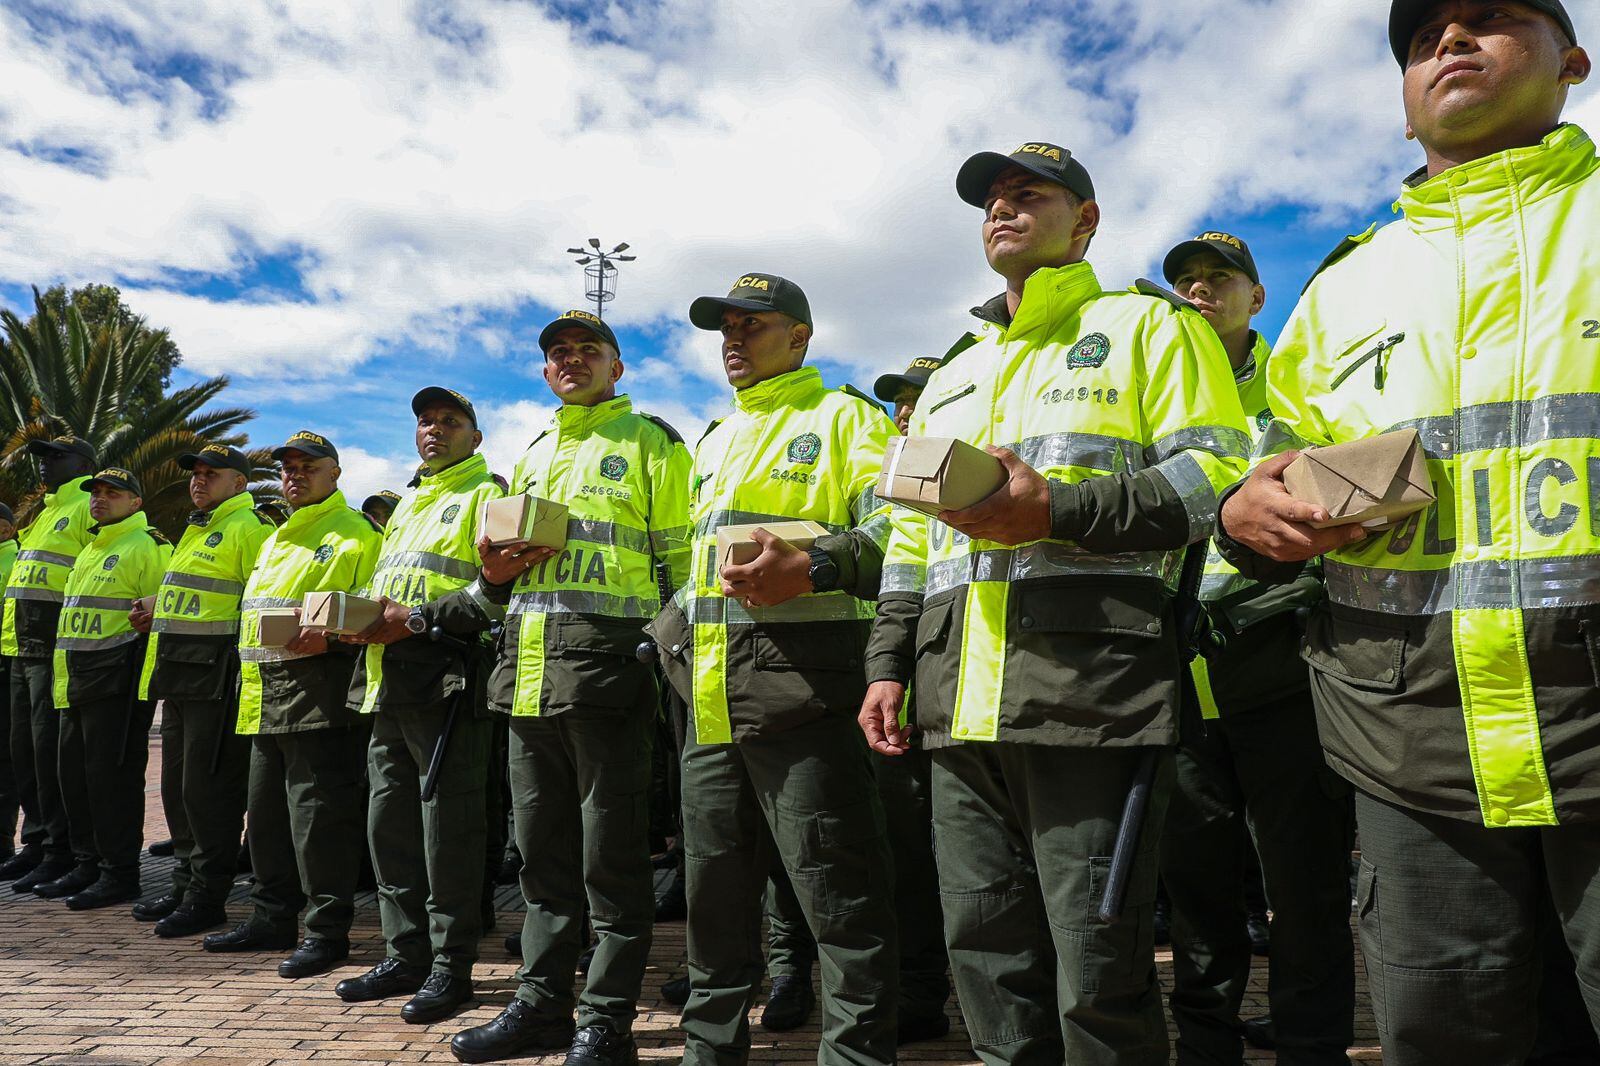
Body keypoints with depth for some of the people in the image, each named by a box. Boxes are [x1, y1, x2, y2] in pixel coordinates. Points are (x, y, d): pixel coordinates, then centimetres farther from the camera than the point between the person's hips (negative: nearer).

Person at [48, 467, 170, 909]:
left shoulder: (148, 548, -8)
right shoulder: (90, 549, 21)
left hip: (116, 677, -9)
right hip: (76, 681, 10)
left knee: (112, 774, -6)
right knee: (75, 771, 13)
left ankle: (119, 874, 2)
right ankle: (87, 865, 25)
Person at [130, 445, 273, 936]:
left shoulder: (249, 529, -9)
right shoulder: (195, 532, 22)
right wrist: (157, 614, 14)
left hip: (218, 674, -10)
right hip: (177, 675, 10)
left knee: (208, 786, -5)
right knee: (177, 785, 15)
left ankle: (208, 896, 4)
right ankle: (185, 884, 26)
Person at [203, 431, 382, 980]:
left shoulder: (355, 534, -3)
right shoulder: (274, 541, 24)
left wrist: (330, 637, -27)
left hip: (318, 688, -9)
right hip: (266, 696, 9)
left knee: (317, 810, -7)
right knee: (267, 810, 15)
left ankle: (328, 930, 2)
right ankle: (272, 918, 27)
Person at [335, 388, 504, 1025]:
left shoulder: (486, 495, 0)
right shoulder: (407, 505, 26)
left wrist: (419, 620, -18)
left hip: (446, 679, -9)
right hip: (389, 684, 9)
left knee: (447, 829, -4)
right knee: (390, 824, 11)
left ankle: (451, 966, 6)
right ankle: (405, 955, 23)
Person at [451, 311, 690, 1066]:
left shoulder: (649, 443, 4)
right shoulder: (533, 456, 23)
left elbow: (681, 559, -2)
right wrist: (497, 571, 7)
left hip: (608, 663, -7)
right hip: (529, 669, 7)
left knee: (610, 855, 0)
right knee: (543, 848, 14)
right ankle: (541, 1003, 26)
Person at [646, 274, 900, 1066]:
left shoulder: (843, 418, 3)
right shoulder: (713, 442, 26)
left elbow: (897, 528, -11)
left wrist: (814, 569, -26)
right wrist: (670, 630, 17)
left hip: (799, 684, -7)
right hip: (711, 698, 8)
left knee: (839, 901, -3)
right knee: (714, 895, 16)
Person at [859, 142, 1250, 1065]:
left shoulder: (1147, 326, 9)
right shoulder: (952, 378, 27)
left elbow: (1215, 472, -4)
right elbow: (910, 539, 25)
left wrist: (1058, 512, -15)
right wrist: (888, 665, 16)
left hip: (1089, 690, -6)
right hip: (962, 709, 6)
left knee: (1098, 974, -1)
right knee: (989, 958, 12)